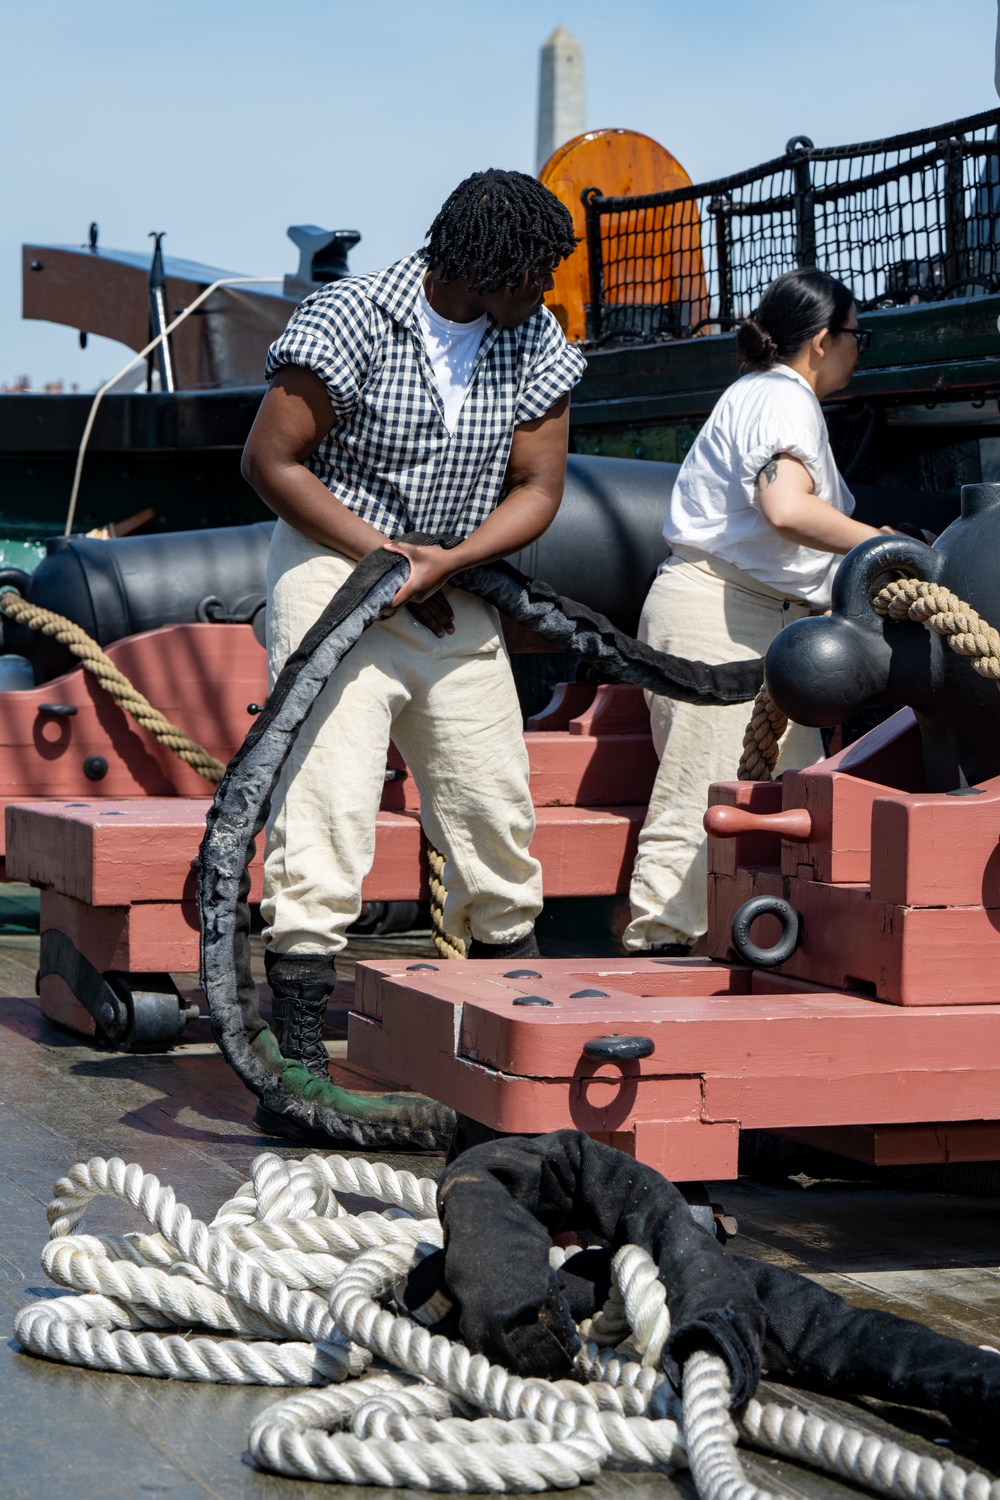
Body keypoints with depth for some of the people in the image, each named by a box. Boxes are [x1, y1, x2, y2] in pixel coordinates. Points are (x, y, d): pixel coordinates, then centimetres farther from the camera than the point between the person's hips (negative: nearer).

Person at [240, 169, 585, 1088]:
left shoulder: (536, 340, 0)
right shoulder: (349, 318, -14)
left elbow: (538, 488, 1)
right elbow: (271, 461, -10)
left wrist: (444, 563, -16)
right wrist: (383, 555, -14)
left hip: (456, 594, 5)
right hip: (336, 570, -5)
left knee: (498, 812, 7)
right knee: (327, 804, -13)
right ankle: (300, 1041, -10)